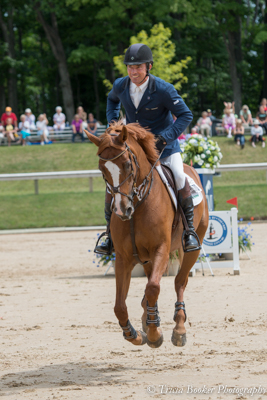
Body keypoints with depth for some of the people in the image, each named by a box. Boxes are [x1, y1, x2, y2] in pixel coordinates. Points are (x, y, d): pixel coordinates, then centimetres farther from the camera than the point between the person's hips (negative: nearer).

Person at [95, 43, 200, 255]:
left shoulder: (163, 89, -20)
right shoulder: (121, 86, -7)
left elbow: (185, 115, -15)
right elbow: (112, 100, 19)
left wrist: (164, 138, -26)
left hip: (164, 143, -3)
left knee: (179, 177, -24)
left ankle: (190, 230, -6)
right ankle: (111, 234, 9)